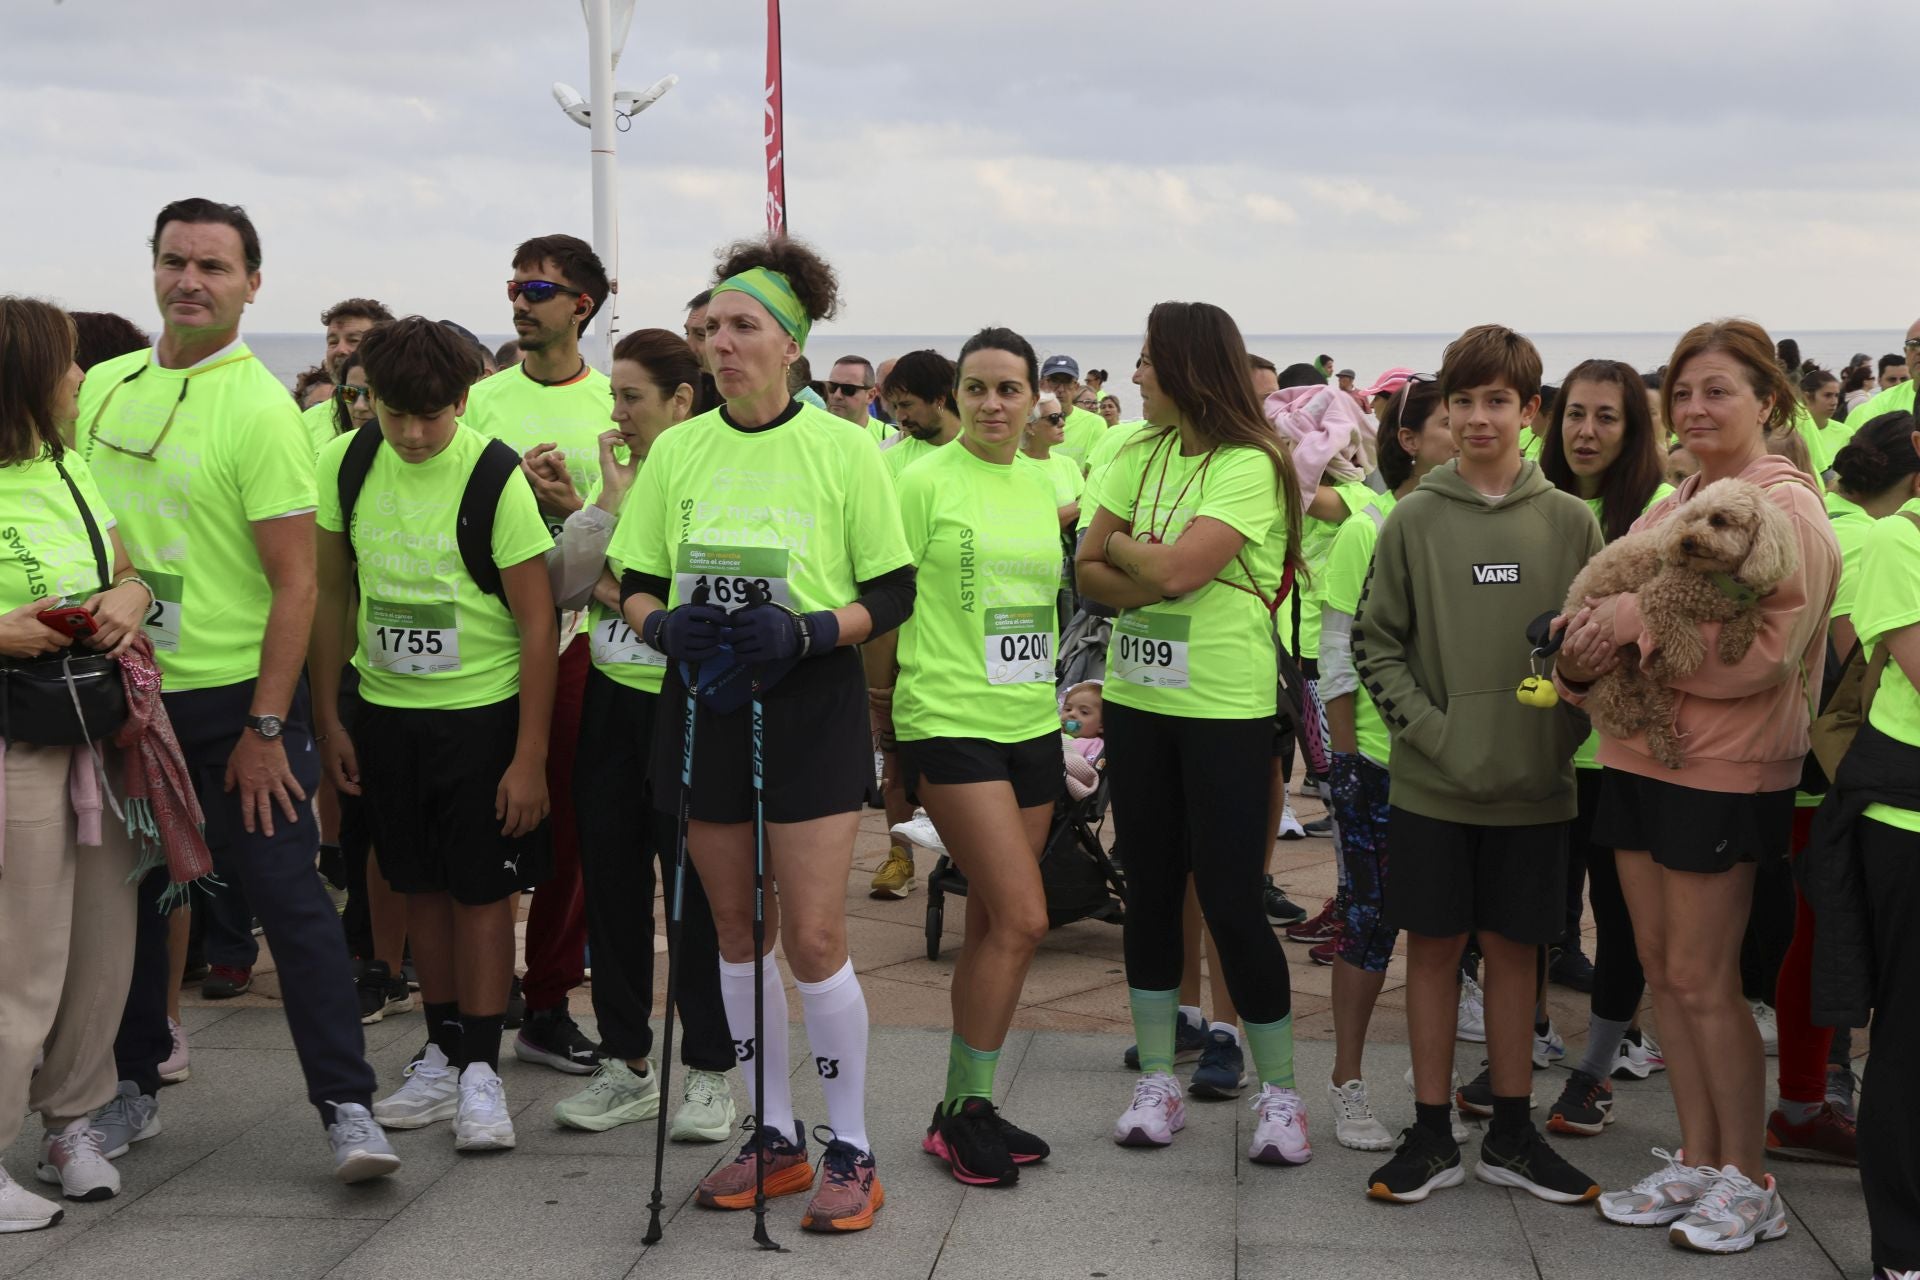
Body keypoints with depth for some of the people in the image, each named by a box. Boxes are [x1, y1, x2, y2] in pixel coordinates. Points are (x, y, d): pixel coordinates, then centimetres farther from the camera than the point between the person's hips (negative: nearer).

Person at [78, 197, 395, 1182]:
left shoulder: (259, 409, -12)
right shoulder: (103, 387, 7)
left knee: (288, 896, -4)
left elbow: (295, 582, -14)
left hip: (232, 698, -6)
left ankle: (347, 1107, 2)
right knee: (128, 893, 15)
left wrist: (266, 728, -17)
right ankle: (133, 1087, 30)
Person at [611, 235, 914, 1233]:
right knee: (737, 930, 11)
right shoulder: (678, 450, 6)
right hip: (703, 702, 4)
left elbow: (892, 594, -2)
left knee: (814, 935, -6)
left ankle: (850, 1150, 9)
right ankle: (773, 1138, 25)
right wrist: (666, 626, -12)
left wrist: (805, 632, -18)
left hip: (808, 706, -4)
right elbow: (634, 586, 10)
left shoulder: (842, 451, -4)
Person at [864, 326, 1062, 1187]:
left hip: (1032, 723, 7)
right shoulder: (926, 482, -7)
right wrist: (879, 705, -2)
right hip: (950, 723, -7)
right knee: (1022, 919, -13)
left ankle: (965, 1109, 19)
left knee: (992, 924, 10)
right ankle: (963, 1111, -1)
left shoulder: (1040, 486, 12)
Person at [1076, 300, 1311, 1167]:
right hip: (1137, 699, 6)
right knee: (1150, 891, 11)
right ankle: (1157, 1080, 22)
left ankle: (1279, 1093, 9)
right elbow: (1088, 573, 4)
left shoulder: (1249, 465, -12)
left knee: (1230, 900, -5)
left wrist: (1120, 545, -4)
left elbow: (1178, 569, -22)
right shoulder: (1138, 455, 9)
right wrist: (1153, 579, -14)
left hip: (1225, 708, -6)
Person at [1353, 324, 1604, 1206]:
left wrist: (1565, 731, -8)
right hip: (1433, 779, -1)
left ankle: (1510, 1134, 21)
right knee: (1434, 945, 6)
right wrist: (1430, 727, -11)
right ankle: (1432, 1134, 16)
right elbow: (1374, 640, -1)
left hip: (1533, 780, 1)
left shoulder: (1570, 522, 1)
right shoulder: (1415, 519, -2)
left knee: (1514, 948, 10)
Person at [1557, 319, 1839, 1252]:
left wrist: (1639, 622, -23)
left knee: (1702, 977, -3)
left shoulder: (1786, 506, -11)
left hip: (1724, 771, -8)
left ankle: (1748, 1182, 11)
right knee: (1662, 968, 11)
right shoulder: (1669, 508, 13)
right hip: (1640, 756, 8)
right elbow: (1613, 609, 13)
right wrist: (1584, 656, -9)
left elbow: (1765, 651, -20)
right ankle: (1698, 1162, 23)